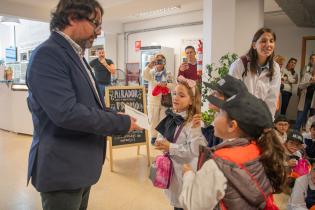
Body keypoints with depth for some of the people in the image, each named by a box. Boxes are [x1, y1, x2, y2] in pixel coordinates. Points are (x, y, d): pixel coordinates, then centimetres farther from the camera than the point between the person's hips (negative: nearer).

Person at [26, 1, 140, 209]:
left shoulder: (75, 55, 12)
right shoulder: (48, 54, -19)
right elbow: (66, 112, -29)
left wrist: (114, 115, 2)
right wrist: (121, 123, -20)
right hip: (62, 168, -9)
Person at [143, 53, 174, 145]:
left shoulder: (168, 74, 3)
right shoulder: (151, 73, 3)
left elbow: (173, 85, -2)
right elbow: (144, 76, -18)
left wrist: (166, 85, -21)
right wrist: (149, 65, -28)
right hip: (153, 100, 0)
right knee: (153, 119, 7)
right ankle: (154, 136, 20)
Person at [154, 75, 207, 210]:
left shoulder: (192, 123, -21)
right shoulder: (171, 117, 1)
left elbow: (194, 150, -27)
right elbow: (161, 136, 10)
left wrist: (170, 147, -24)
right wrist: (161, 143, -12)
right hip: (172, 167, 7)